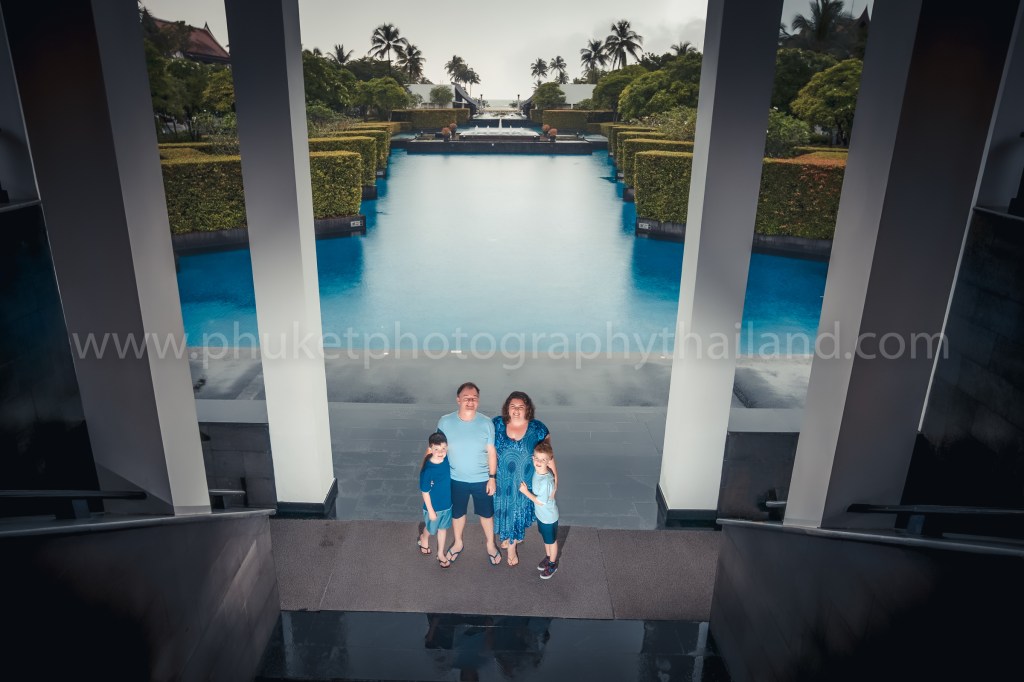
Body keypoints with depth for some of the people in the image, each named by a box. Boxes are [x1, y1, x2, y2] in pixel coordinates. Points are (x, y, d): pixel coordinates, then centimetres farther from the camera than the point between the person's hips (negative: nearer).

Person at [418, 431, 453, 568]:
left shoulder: (447, 460, -17)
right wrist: (430, 510, -14)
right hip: (433, 506, -4)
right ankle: (423, 540, 56)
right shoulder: (427, 469, -32)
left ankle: (440, 554, 45)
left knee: (443, 528, 23)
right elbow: (425, 492, -20)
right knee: (431, 528, 23)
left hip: (447, 503, 4)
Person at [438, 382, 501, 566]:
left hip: (481, 480, 0)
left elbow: (491, 452, -6)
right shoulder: (445, 422, -15)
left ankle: (490, 545, 44)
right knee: (457, 513, 22)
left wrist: (492, 478, -6)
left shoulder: (486, 423, -15)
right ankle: (458, 543, 48)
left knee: (486, 514, 18)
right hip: (456, 480, 1)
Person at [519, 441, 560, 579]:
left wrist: (525, 491, -21)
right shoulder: (537, 471, -14)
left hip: (549, 517, -7)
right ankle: (548, 556, 51)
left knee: (551, 540, 18)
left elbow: (541, 502, -27)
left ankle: (553, 563, 40)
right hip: (541, 514, 7)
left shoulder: (546, 481, -38)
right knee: (545, 538, 28)